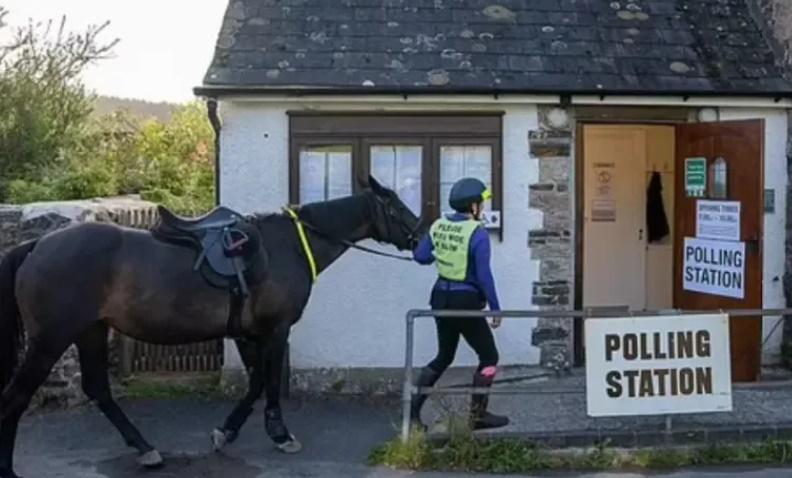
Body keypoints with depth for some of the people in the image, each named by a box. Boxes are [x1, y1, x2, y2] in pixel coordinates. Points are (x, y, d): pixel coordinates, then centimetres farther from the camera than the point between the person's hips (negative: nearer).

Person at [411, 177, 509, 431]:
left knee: (444, 356, 21)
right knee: (489, 356, 11)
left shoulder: (438, 226, 1)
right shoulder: (478, 233, -17)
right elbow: (484, 275, -18)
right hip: (465, 300, -7)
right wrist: (495, 308, -10)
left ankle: (412, 409, 17)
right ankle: (477, 415, 13)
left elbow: (419, 256, 7)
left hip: (441, 297, 7)